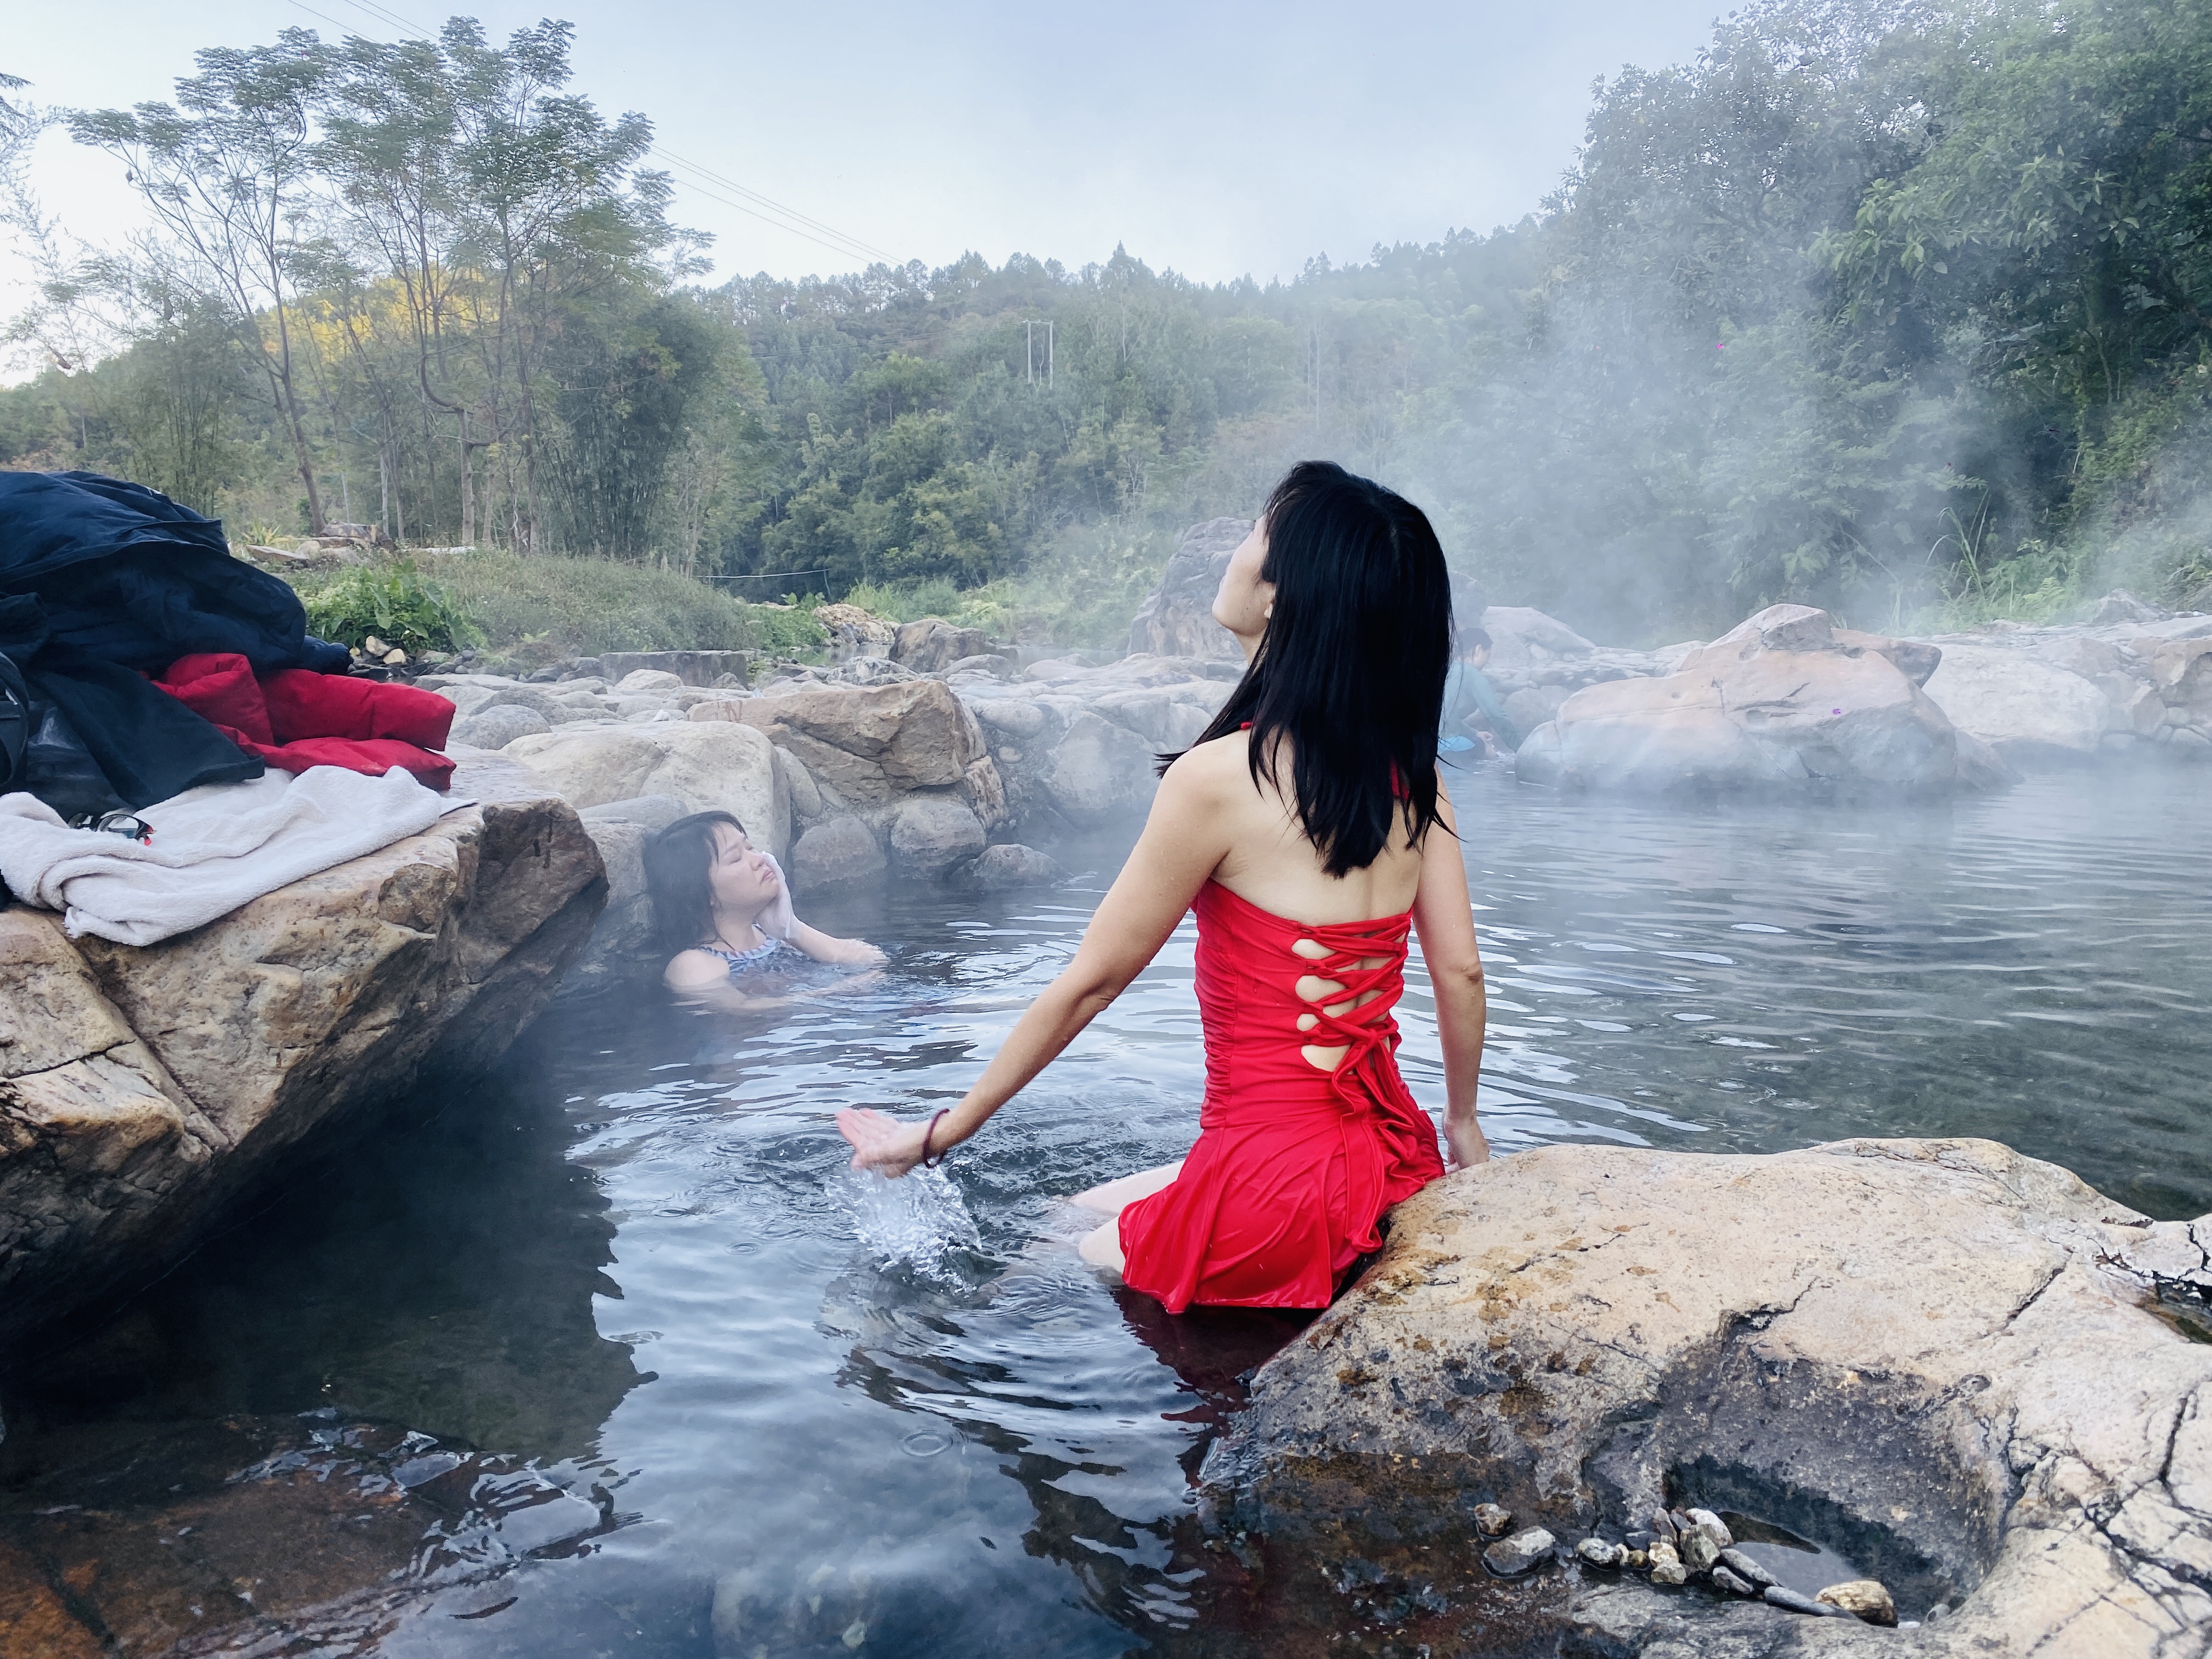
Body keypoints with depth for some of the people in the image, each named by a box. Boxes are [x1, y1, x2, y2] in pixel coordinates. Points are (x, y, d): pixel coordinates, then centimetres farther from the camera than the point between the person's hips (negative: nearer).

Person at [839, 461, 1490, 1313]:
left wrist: (937, 1135, 1)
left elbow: (1090, 982, -12)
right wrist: (1462, 1123, 23)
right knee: (1083, 1209, 26)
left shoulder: (1218, 776, -19)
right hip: (1396, 1159, 7)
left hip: (1272, 1184, -7)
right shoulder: (1410, 771, -1)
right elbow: (1461, 972, 4)